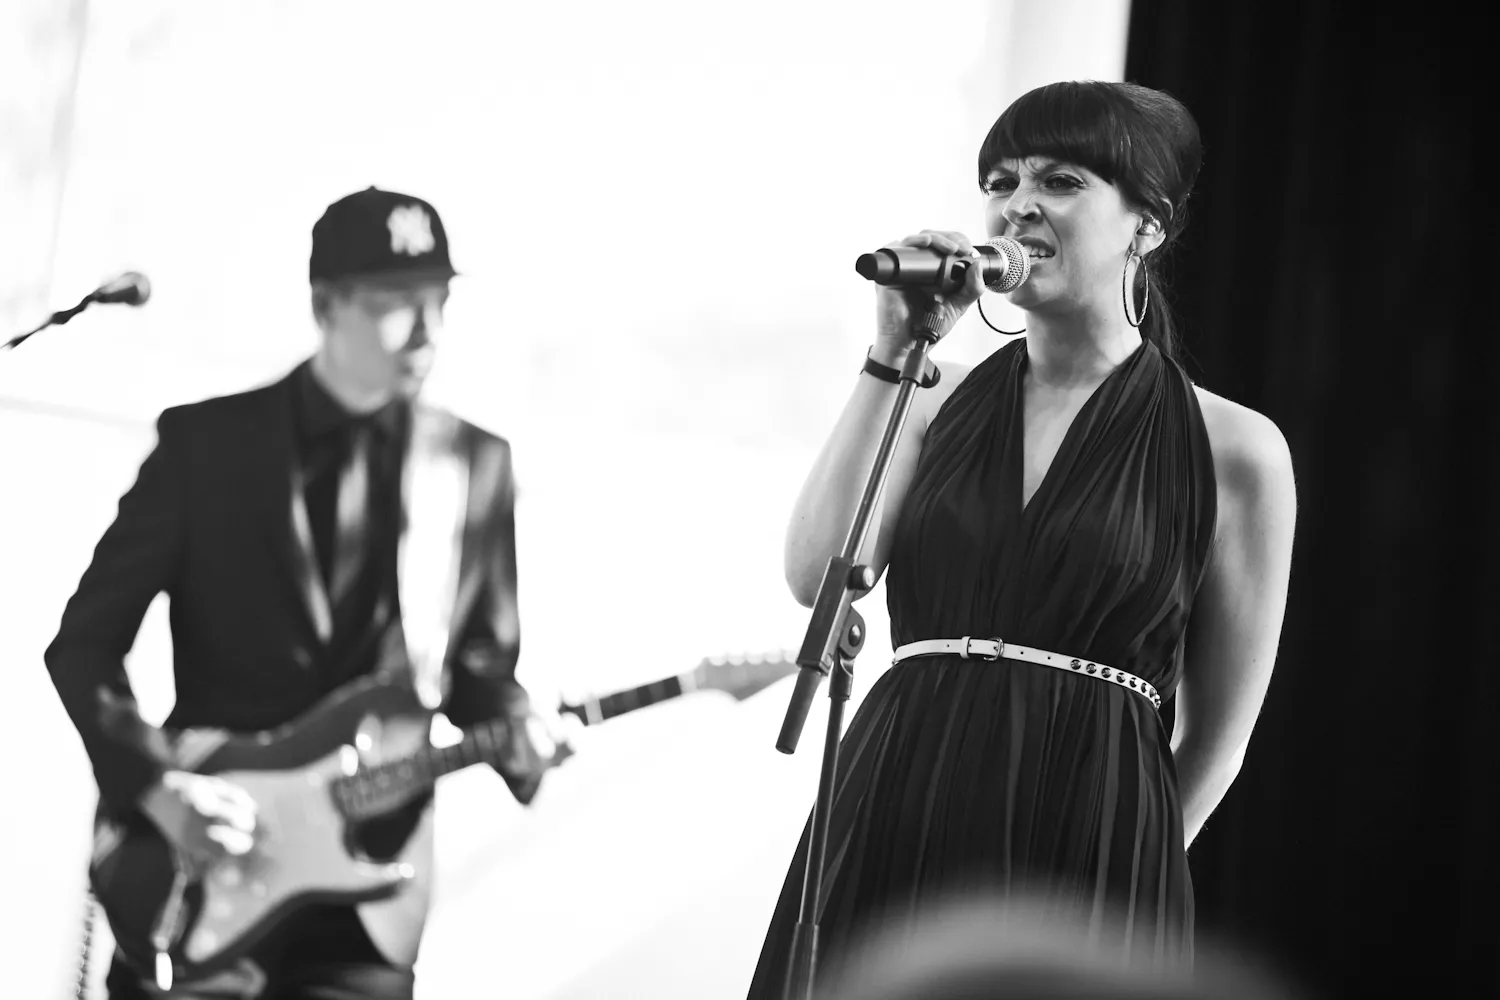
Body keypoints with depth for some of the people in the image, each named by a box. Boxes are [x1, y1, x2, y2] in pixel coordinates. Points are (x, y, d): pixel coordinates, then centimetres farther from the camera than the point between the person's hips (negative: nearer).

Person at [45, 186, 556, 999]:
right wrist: (154, 784, -14)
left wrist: (515, 735, -7)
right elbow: (84, 644, 0)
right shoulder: (205, 441, -1)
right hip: (199, 885, -2)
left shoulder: (477, 466, 7)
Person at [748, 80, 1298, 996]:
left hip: (1087, 853, -3)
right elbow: (818, 575, -6)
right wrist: (892, 356, -6)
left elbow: (1220, 733, 5)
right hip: (890, 832, 3)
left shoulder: (1234, 448, 0)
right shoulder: (942, 403, 9)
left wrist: (1127, 873, 6)